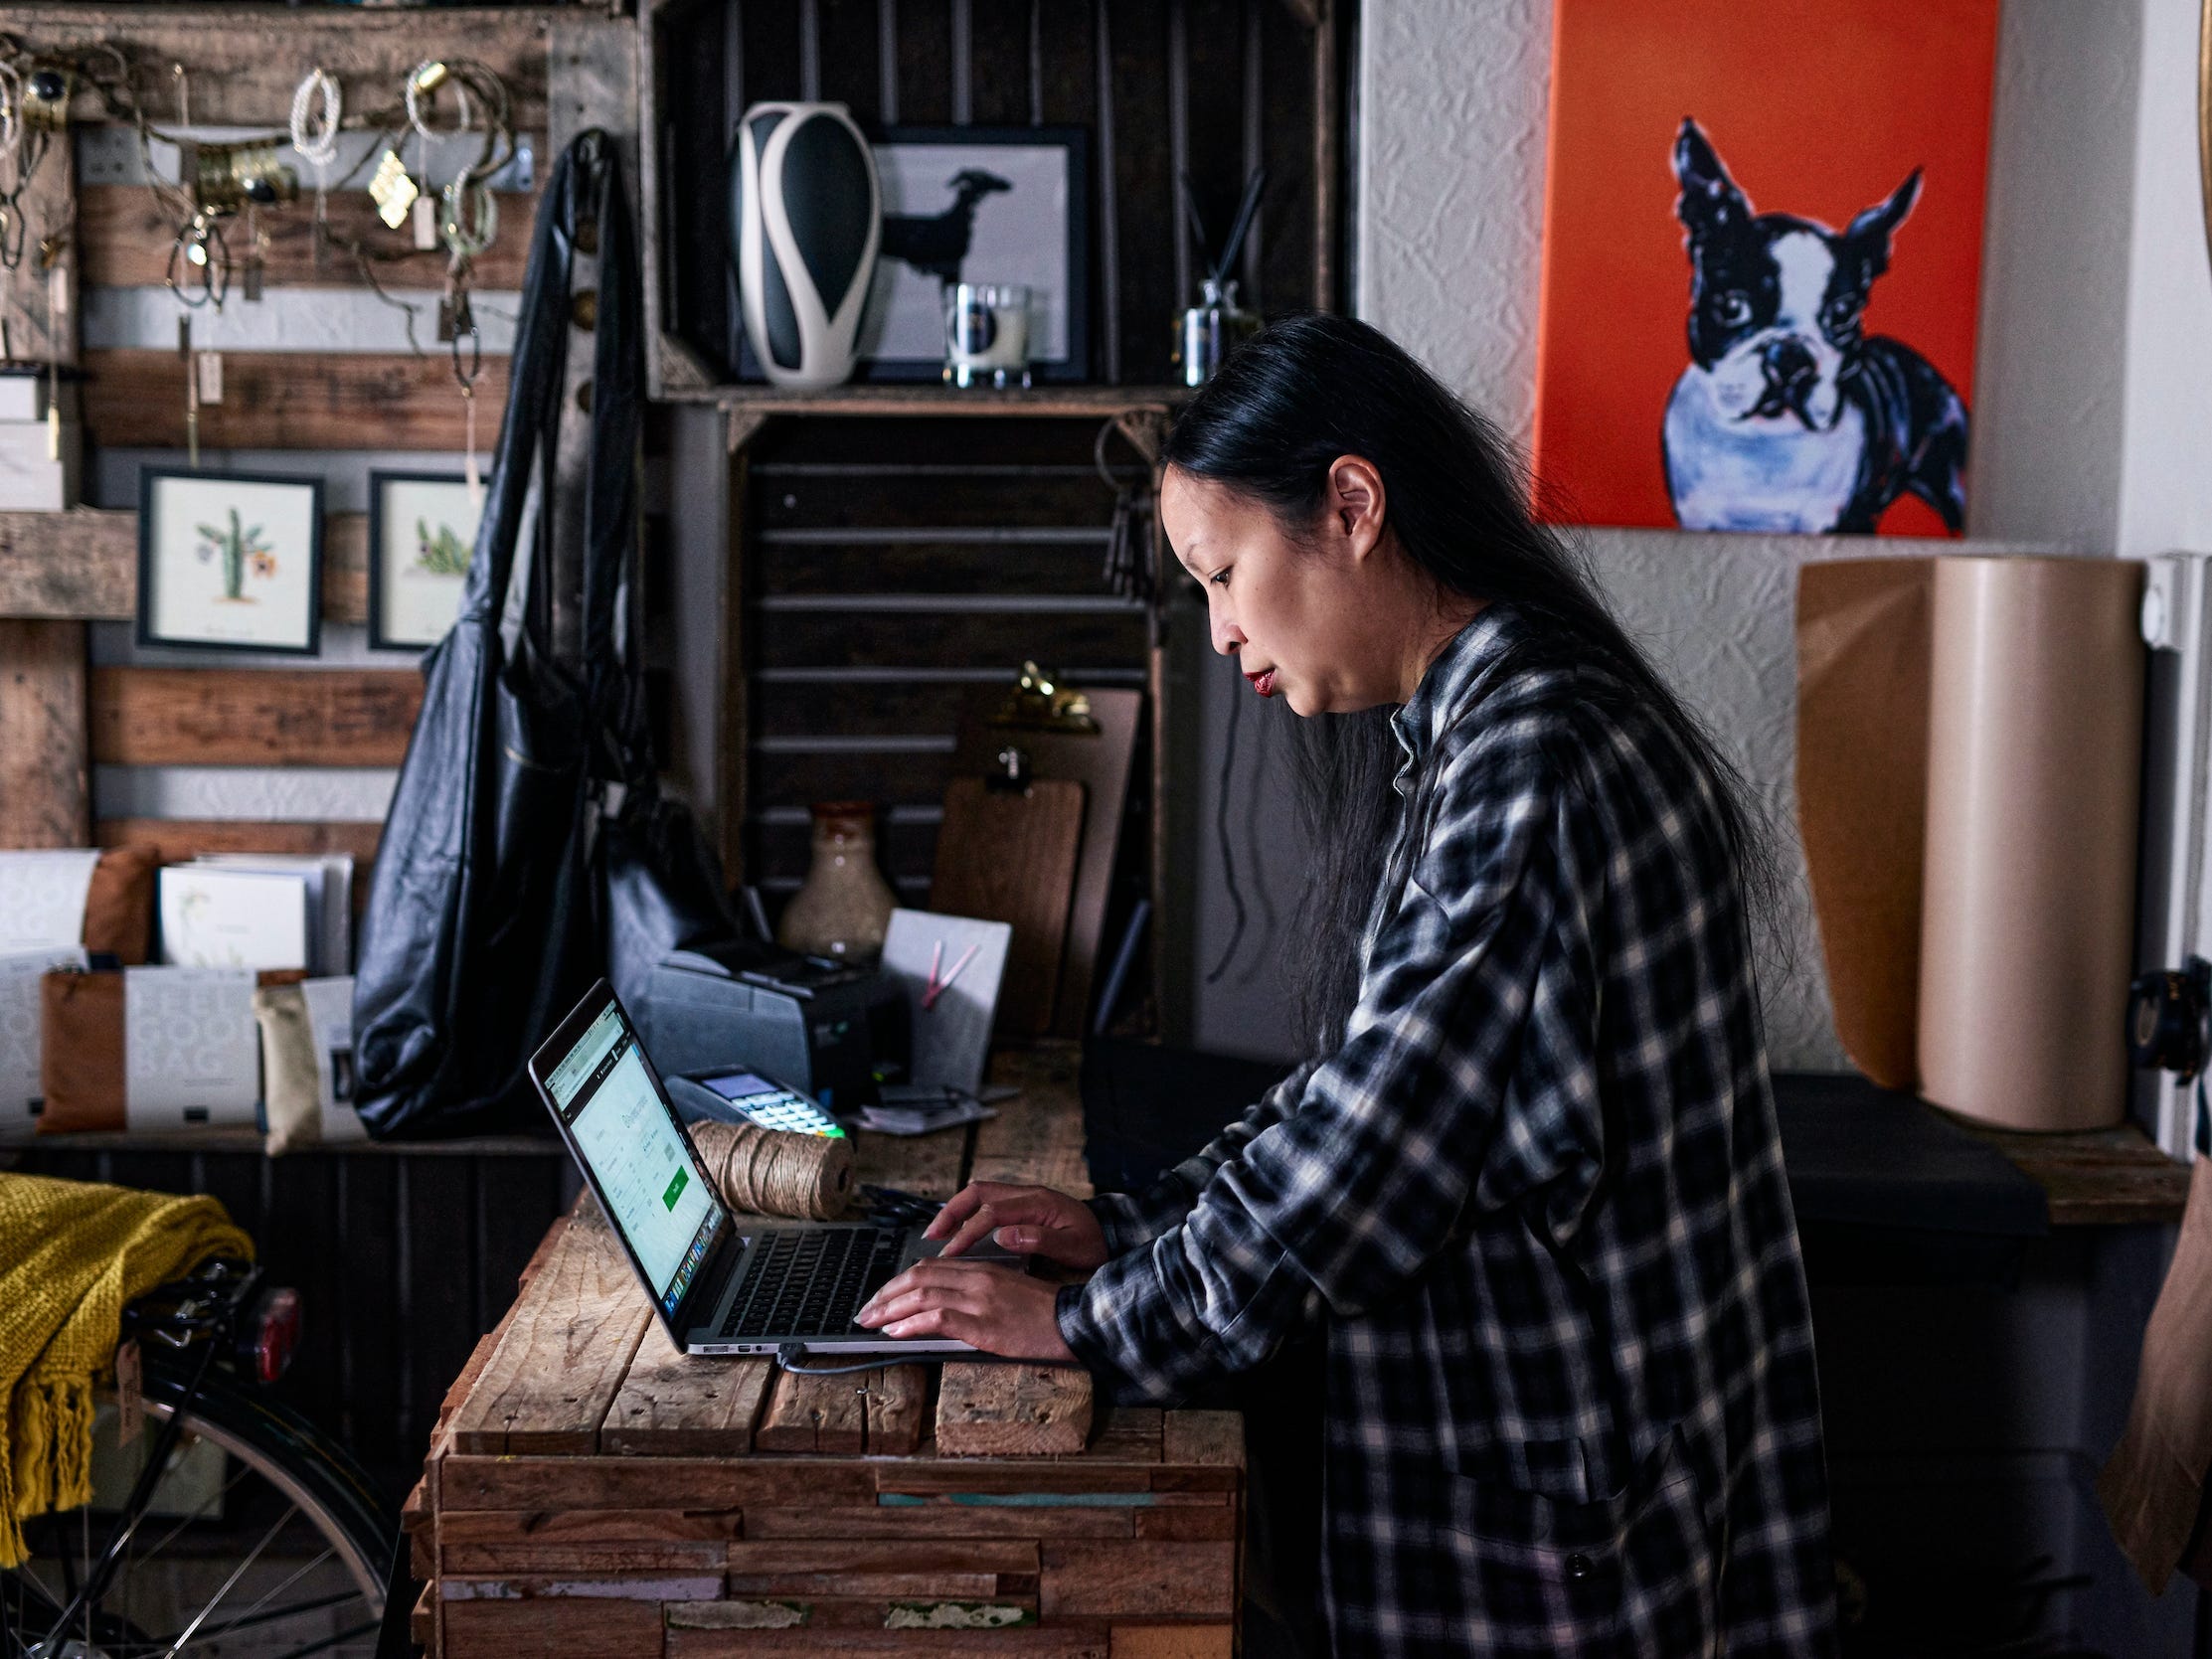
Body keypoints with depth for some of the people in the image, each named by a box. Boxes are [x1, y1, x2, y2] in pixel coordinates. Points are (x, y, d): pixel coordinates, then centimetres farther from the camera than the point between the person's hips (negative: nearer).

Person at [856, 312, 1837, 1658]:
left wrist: (1088, 1322, -14)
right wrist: (1127, 1226, 7)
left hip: (1571, 1491, -9)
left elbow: (1380, 1133, -24)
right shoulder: (1462, 736, 10)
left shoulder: (1537, 762, -22)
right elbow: (1368, 1085, 14)